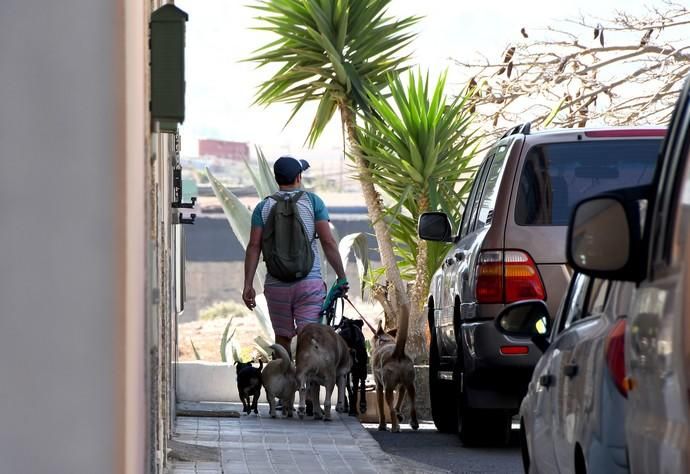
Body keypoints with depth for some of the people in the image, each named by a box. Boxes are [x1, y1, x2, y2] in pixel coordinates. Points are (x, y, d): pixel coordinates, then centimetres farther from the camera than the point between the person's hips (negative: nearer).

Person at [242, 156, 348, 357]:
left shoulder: (264, 207, 5)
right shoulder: (312, 201, 1)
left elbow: (254, 247, -1)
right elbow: (328, 242, -4)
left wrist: (248, 285, 0)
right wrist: (342, 278, 2)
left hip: (276, 285, 2)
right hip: (309, 283, -2)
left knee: (282, 339, 13)